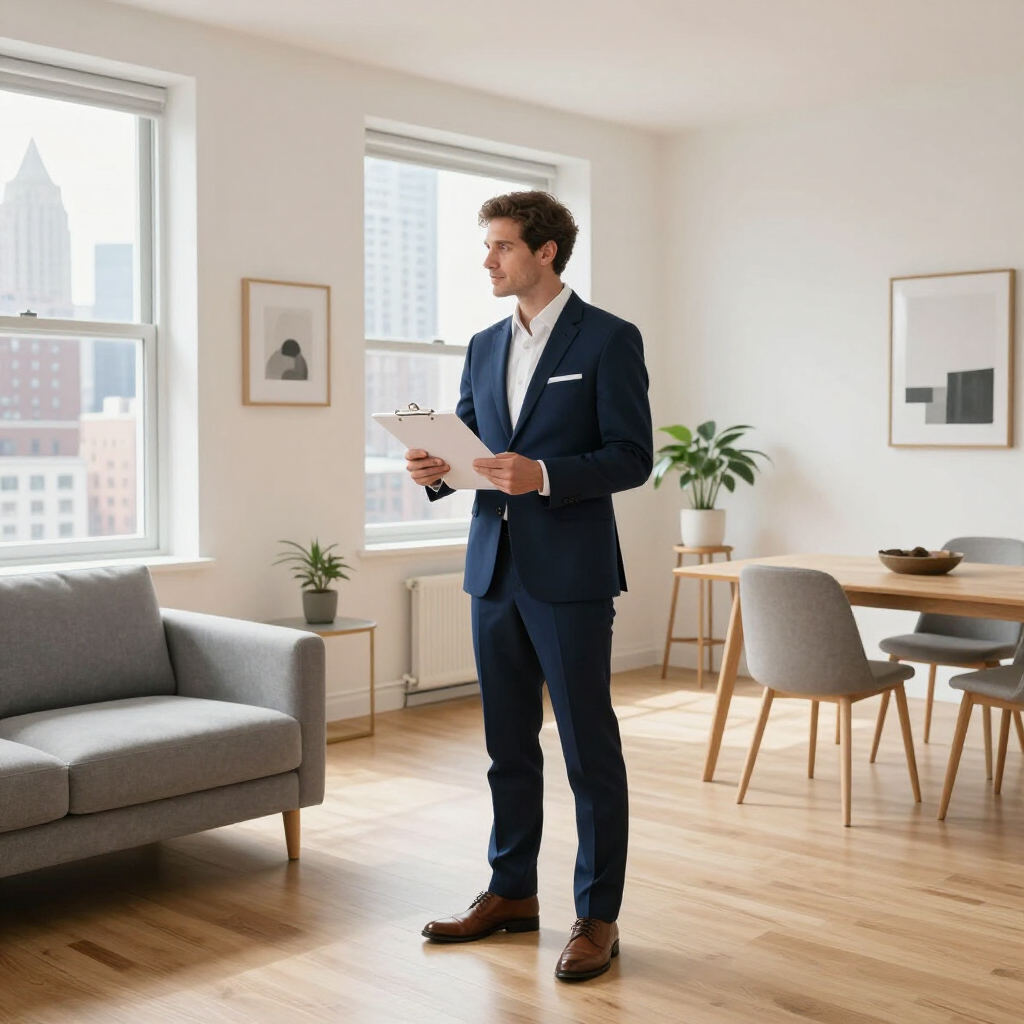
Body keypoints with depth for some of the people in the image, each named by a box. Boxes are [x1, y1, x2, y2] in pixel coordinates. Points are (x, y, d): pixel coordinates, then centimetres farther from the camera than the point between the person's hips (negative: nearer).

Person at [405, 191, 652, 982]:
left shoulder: (610, 339, -5)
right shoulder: (485, 347, 14)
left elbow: (633, 457, -10)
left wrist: (544, 474, -23)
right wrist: (437, 469, -5)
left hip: (571, 575, -6)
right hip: (495, 569, 6)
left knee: (590, 751, 2)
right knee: (509, 745, 15)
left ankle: (598, 917, 14)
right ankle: (512, 893, 29)